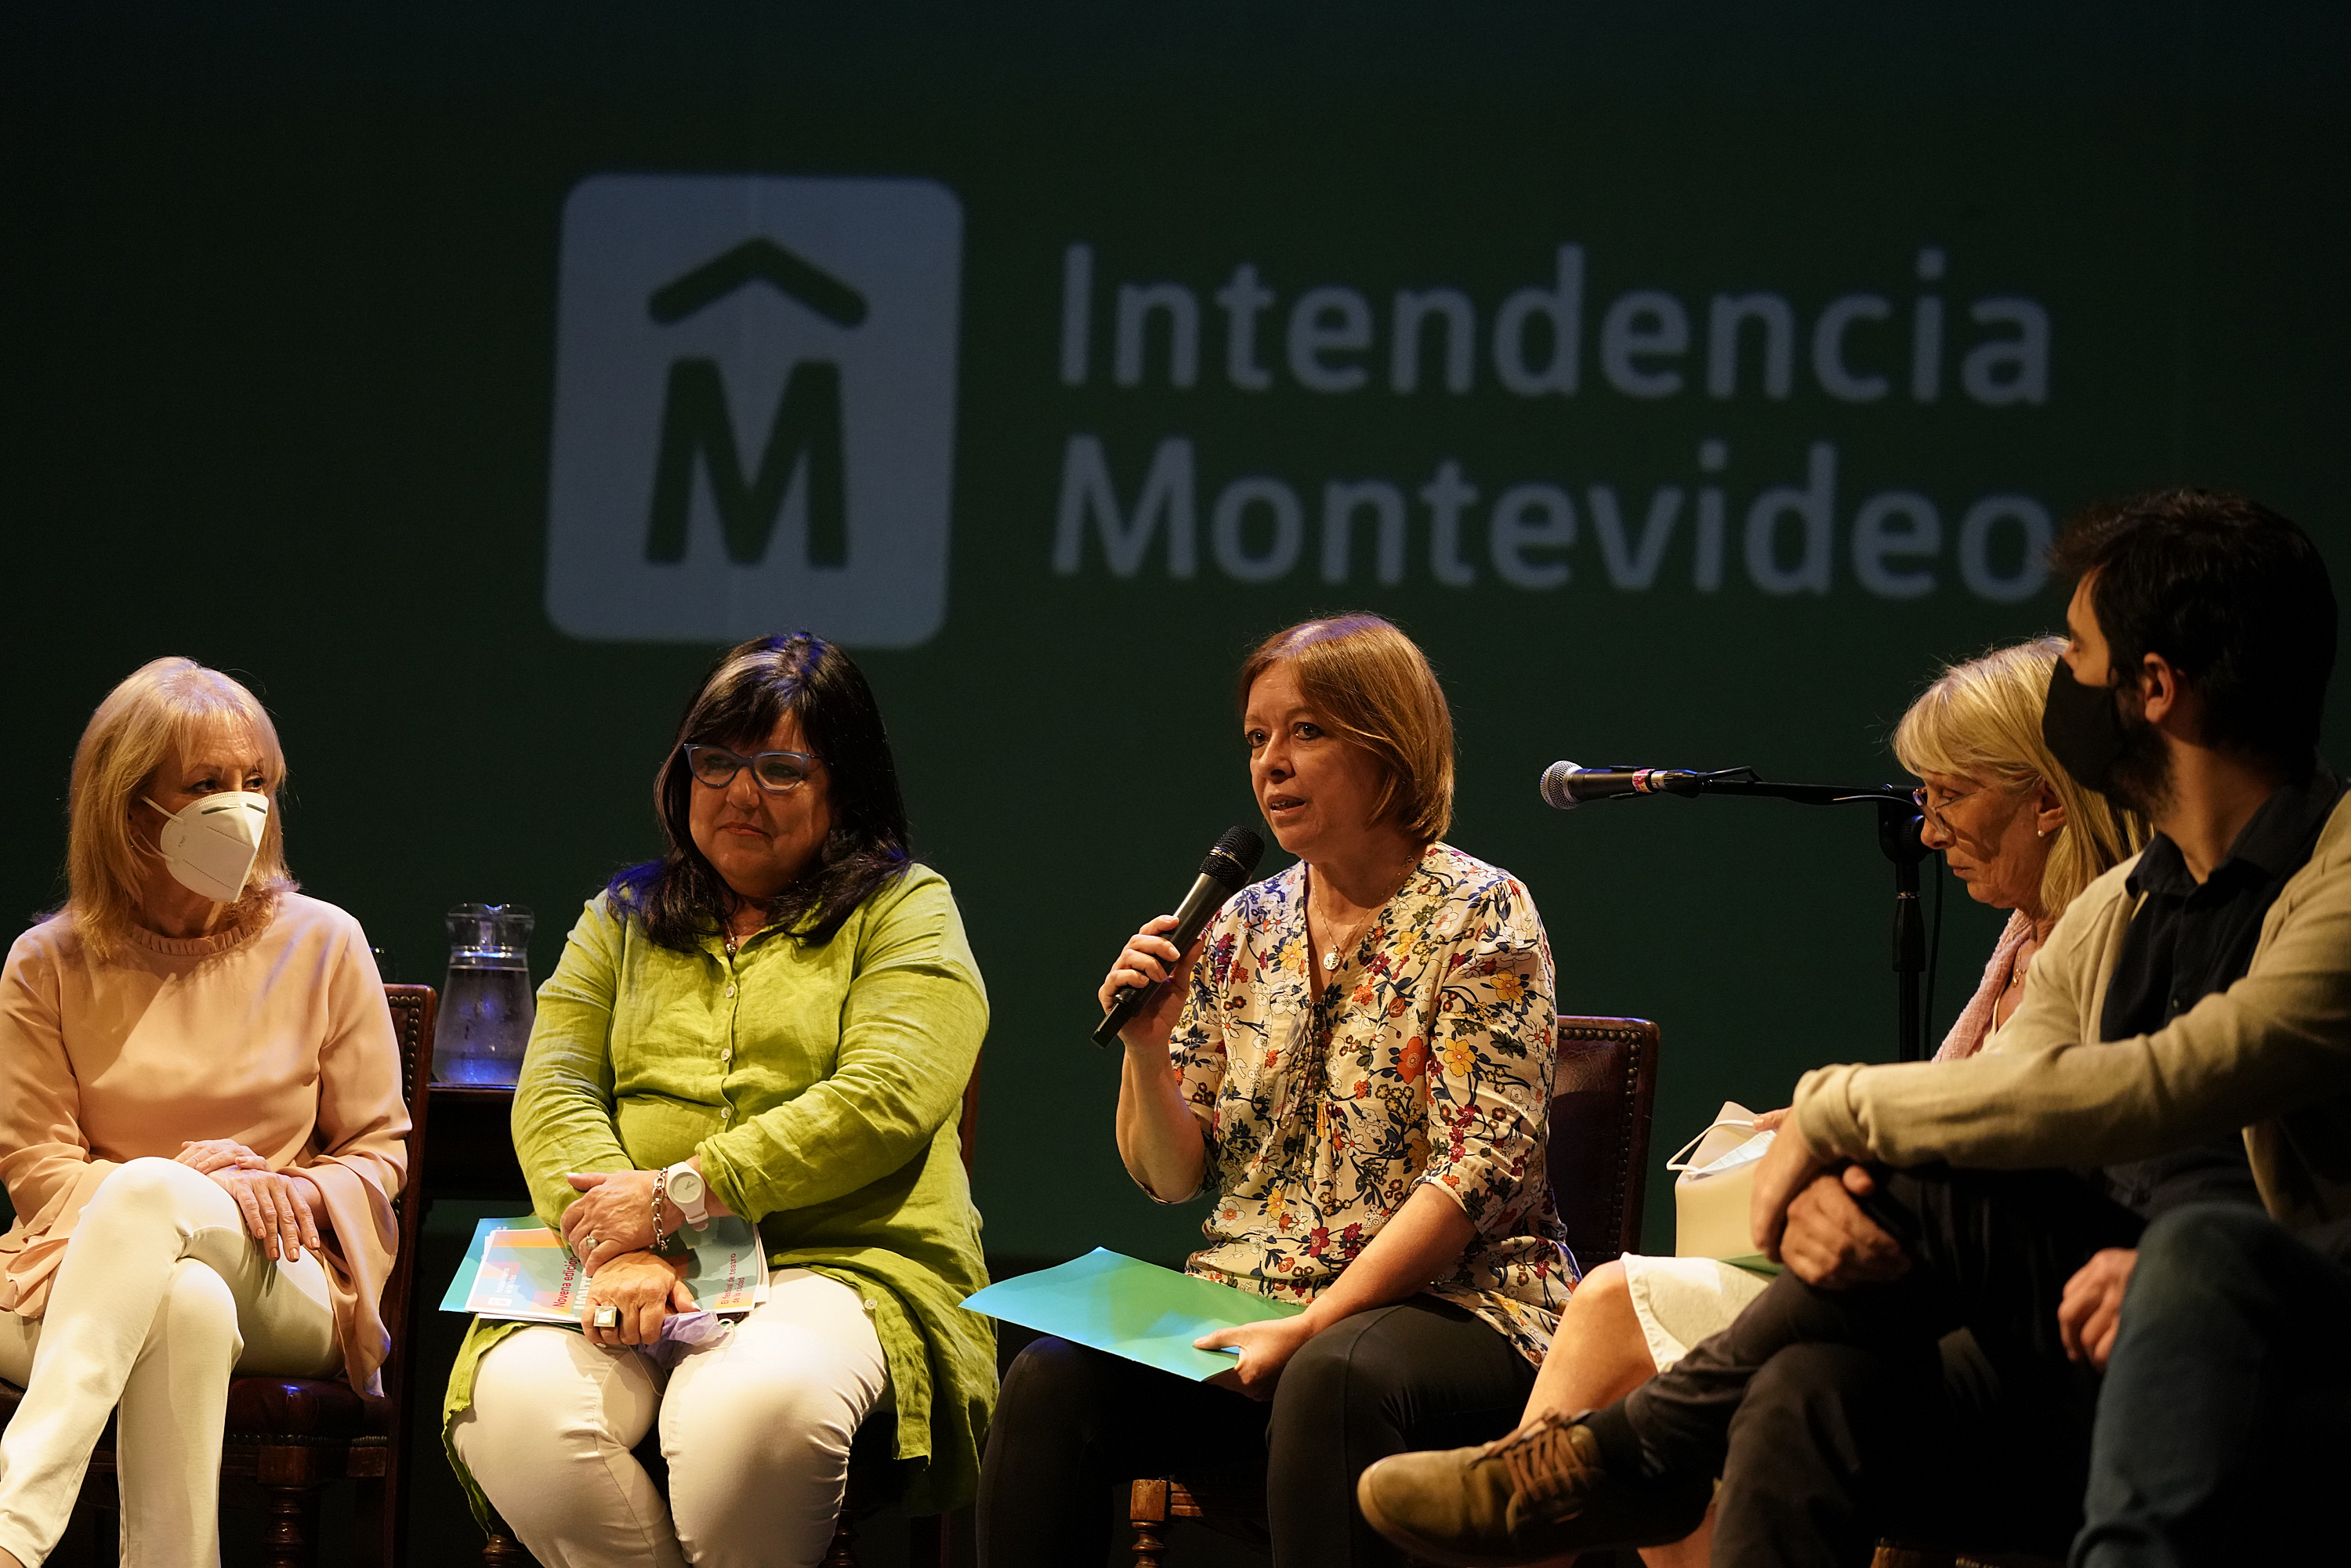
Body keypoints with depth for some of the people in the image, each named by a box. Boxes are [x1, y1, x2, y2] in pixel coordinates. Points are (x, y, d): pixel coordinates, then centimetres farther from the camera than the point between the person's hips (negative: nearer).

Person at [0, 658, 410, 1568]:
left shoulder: (322, 945, 10)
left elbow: (379, 1150, 14)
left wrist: (302, 1193, -11)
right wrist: (201, 1179, -11)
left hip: (282, 1289, 0)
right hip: (86, 1274, 0)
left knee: (150, 1189, -37)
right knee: (187, 1304, -40)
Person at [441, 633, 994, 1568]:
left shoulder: (904, 911, 10)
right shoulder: (625, 917, 23)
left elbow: (885, 1101, -7)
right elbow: (552, 1089, 8)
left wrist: (679, 1195, -14)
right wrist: (620, 1245, -13)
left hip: (836, 1266, -3)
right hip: (629, 1277, 3)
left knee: (757, 1405, -38)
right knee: (515, 1402, -30)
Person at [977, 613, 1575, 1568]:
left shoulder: (1478, 915, -3)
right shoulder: (1245, 927, 13)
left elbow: (1478, 1172, -12)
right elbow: (1170, 1177, 14)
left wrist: (1314, 1325, -20)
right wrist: (1147, 1050, -7)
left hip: (1445, 1303, -5)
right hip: (1248, 1301, 5)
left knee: (1331, 1378, -39)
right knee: (1052, 1381, -23)